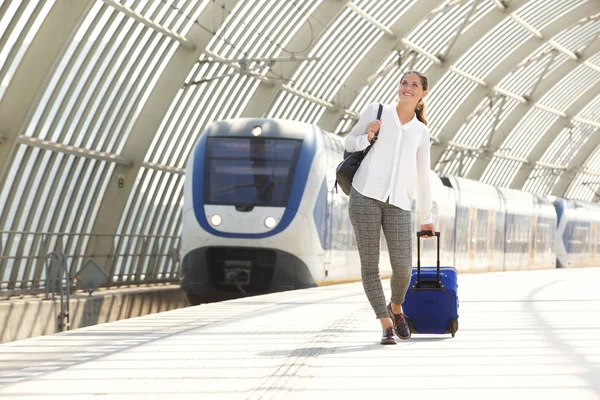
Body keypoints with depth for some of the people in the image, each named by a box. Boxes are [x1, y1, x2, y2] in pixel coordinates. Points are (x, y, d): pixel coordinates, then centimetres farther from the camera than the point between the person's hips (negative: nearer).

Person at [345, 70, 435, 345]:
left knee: (403, 268, -7)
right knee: (369, 263, -4)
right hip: (365, 196, -2)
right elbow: (349, 142, 15)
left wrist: (426, 217, 22)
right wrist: (367, 137, -6)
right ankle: (386, 324, 4)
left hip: (399, 202, 2)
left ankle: (396, 308, 24)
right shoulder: (376, 111, 10)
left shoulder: (421, 131, 17)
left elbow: (422, 176, 21)